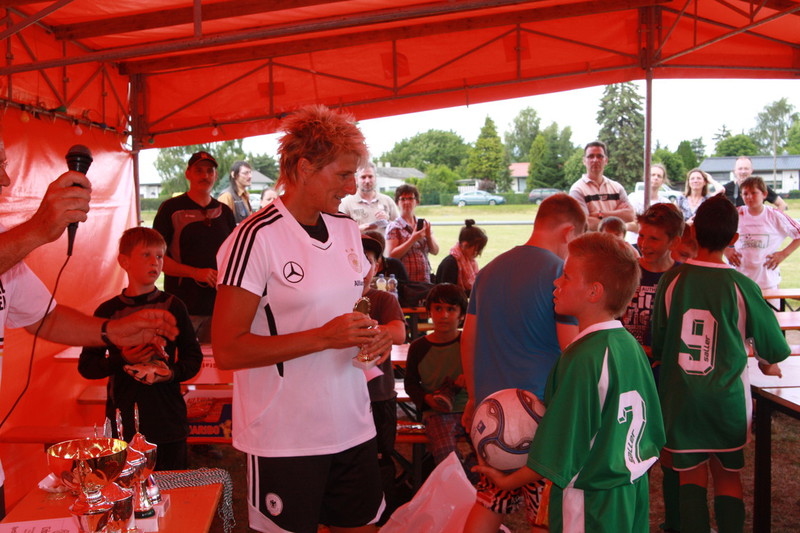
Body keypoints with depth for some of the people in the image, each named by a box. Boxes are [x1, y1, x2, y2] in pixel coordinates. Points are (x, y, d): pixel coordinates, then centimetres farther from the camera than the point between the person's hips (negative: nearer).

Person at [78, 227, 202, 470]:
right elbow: (86, 366, 4)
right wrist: (121, 360, -12)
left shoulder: (173, 306, 1)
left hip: (168, 422, 0)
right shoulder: (108, 311, 1)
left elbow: (193, 357, 5)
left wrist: (173, 373, -14)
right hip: (123, 425, 0)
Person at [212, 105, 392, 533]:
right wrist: (323, 337, -23)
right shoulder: (256, 238, -14)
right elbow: (227, 350, -18)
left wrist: (375, 335, 0)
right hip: (285, 441, -6)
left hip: (353, 428, 7)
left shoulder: (348, 230, 10)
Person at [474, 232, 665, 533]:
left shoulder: (582, 358, -25)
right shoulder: (631, 345, 0)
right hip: (633, 492, 8)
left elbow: (556, 454, -21)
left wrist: (508, 482, -8)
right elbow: (653, 427, 10)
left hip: (591, 503, -8)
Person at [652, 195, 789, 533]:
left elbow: (657, 344, 2)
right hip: (727, 397, -1)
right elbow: (772, 344, 1)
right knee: (728, 476, 15)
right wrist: (766, 365, 23)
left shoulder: (672, 280, -7)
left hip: (680, 395, 1)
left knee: (691, 475, 11)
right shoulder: (741, 286, -11)